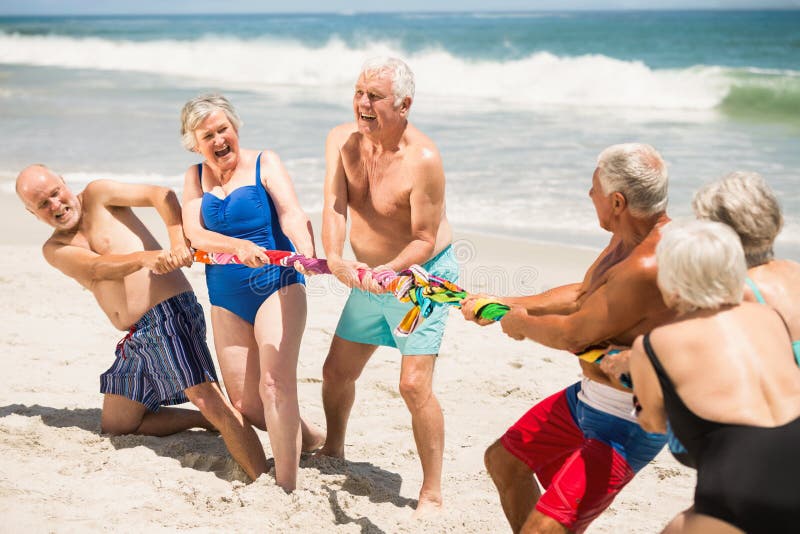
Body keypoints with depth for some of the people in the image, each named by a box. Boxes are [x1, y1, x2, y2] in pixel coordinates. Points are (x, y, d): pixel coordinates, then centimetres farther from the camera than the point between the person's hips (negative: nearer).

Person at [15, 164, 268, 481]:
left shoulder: (97, 195, 4)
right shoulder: (55, 250, 12)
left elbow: (161, 195, -10)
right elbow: (97, 267, -9)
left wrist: (178, 244, -29)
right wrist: (149, 257, -30)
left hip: (168, 312, -8)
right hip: (135, 340, 8)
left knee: (206, 398, -24)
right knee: (115, 425, 14)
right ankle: (210, 421, 18)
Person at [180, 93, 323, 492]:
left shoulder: (264, 163, -1)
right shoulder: (196, 178, 9)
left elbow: (291, 214, -17)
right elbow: (195, 235, -6)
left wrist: (308, 254, -37)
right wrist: (238, 246, -25)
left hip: (276, 284, -5)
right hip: (226, 296, 5)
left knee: (275, 382, -21)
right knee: (245, 404, 3)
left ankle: (286, 486, -19)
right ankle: (308, 437, 29)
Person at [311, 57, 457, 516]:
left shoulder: (423, 159, -26)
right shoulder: (342, 140, -8)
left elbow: (425, 239, -21)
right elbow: (335, 206, -15)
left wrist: (388, 271, -37)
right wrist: (335, 259, -32)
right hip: (368, 276, 7)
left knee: (414, 384, -16)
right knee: (336, 372, 15)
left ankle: (433, 494, -4)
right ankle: (333, 452, 42)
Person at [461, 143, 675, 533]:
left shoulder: (649, 267, -32)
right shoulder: (628, 238, 1)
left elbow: (573, 336, -23)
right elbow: (581, 295, 17)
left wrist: (522, 325, -2)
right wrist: (502, 305, 20)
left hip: (624, 424, -10)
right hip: (588, 399, 10)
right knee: (503, 460, 25)